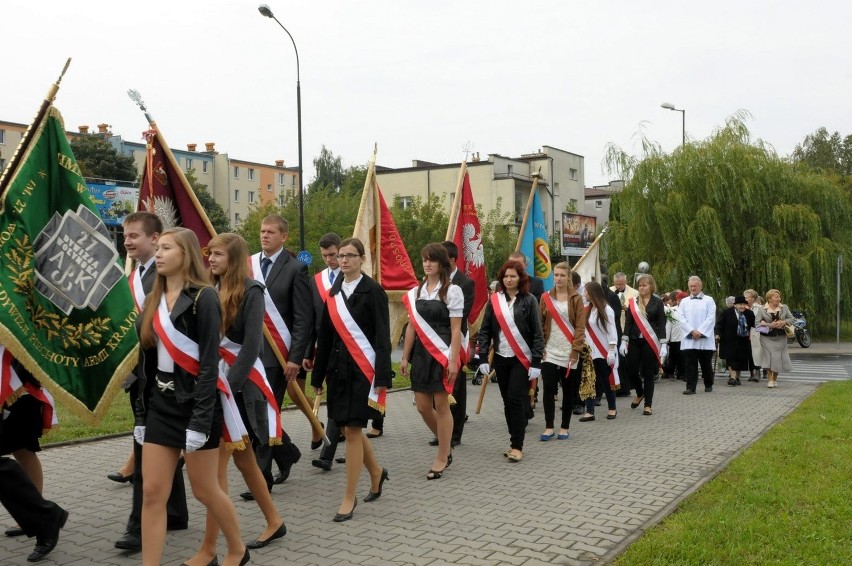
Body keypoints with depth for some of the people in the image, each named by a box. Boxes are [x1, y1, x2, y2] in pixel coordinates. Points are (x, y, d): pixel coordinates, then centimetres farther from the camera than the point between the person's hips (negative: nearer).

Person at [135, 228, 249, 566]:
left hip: (195, 404, -6)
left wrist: (200, 420, -19)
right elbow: (146, 362, 11)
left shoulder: (203, 298, -11)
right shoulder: (155, 300, 10)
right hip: (161, 405, 6)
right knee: (152, 493, 3)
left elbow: (209, 363, -16)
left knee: (204, 490, 7)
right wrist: (140, 414, 10)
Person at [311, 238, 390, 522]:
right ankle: (376, 472, 36)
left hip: (362, 369, -6)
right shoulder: (333, 292, 11)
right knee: (348, 429, 12)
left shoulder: (373, 291, -6)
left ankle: (349, 497, 7)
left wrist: (382, 377, -16)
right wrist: (318, 375, 13)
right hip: (338, 367, 6)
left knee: (352, 431, -4)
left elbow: (383, 336, -10)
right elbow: (325, 336, 13)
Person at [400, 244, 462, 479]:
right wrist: (405, 357, 9)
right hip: (421, 353, 5)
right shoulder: (416, 292, 9)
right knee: (423, 407, 7)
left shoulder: (452, 291, -5)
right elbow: (412, 327, 11)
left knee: (441, 406, 1)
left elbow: (456, 330, -9)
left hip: (442, 354, -5)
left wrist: (453, 360, -14)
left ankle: (442, 458, 14)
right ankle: (446, 448, 29)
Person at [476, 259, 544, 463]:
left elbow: (537, 333, -4)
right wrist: (483, 358, -2)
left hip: (522, 358, -3)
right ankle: (515, 443, 18)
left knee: (516, 400, -9)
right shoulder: (494, 300, 5)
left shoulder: (529, 300, -2)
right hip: (501, 358, 3)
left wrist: (536, 362, -10)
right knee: (507, 401, 8)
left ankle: (517, 446, -2)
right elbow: (485, 330, 5)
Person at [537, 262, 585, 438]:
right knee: (548, 389, -5)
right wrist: (540, 347, -1)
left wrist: (576, 349, -10)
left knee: (569, 391, 6)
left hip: (570, 352, -1)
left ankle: (565, 427, 16)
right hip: (550, 352, 1)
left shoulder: (576, 298, 0)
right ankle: (549, 427, 1)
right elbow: (540, 324, 7)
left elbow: (580, 326, -4)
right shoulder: (546, 297, 6)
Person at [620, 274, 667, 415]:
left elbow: (661, 324, -1)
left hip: (651, 342, -2)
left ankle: (648, 405, 10)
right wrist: (624, 341, -2)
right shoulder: (633, 302, 7)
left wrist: (664, 344, -8)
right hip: (634, 341, 2)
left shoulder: (657, 302, 1)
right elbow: (628, 323, 6)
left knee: (648, 373, 1)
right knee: (632, 370, 1)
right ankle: (640, 394, 30)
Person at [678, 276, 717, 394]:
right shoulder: (684, 302, 13)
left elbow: (711, 318, -4)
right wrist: (692, 331, -11)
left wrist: (700, 331, -14)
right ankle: (690, 387, -2)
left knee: (706, 364, 8)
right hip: (689, 339, 1)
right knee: (690, 365, -3)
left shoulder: (709, 300, 6)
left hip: (705, 338, -1)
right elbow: (681, 318, 3)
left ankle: (708, 385, 25)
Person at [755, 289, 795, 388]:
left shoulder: (784, 308, 8)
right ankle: (770, 379, -3)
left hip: (780, 338, 3)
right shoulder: (762, 310, -2)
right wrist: (770, 325, -18)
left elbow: (792, 319, 7)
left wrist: (784, 322, -12)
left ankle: (775, 379, 21)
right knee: (770, 357, -10)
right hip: (767, 337, -3)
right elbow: (758, 323, -7)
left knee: (778, 358, 4)